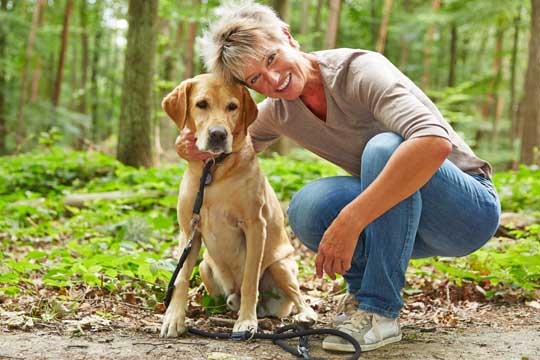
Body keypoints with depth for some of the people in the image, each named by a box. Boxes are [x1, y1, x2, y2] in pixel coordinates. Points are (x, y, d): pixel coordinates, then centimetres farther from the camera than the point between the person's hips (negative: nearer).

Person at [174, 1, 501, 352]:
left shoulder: (360, 70, -24)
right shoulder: (279, 111, -2)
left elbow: (435, 141, -41)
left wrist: (350, 220, -43)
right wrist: (199, 149, -8)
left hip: (471, 207, -5)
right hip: (401, 214, 5)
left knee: (385, 147, -34)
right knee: (310, 206, -23)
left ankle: (379, 310, -25)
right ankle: (363, 290, 1)